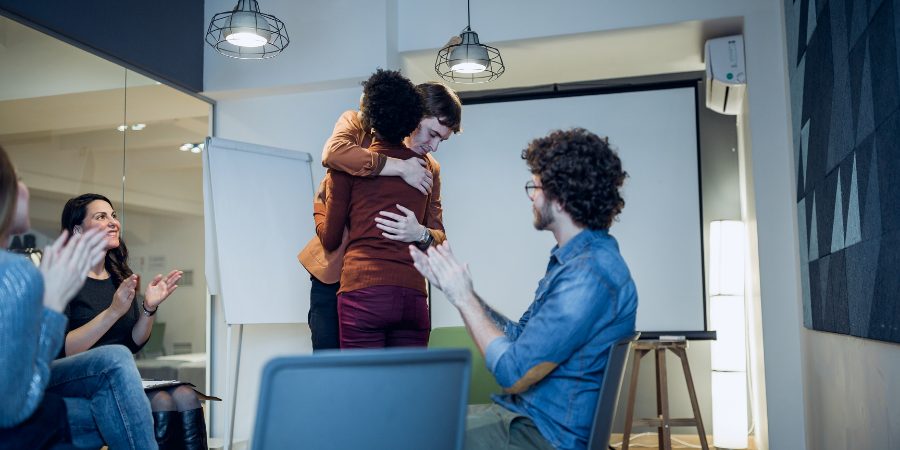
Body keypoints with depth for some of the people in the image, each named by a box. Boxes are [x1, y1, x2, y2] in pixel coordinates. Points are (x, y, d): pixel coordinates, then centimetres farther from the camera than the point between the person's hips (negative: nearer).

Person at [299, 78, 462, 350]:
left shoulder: (429, 169, 7)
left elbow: (438, 236, 2)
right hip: (334, 274, -2)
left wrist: (420, 234, -22)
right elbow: (333, 153, -25)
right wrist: (400, 168, -24)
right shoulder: (358, 125, -1)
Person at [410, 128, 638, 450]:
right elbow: (519, 337, 10)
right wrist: (455, 288, 4)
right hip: (525, 412, 9)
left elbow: (513, 374, -23)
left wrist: (464, 298, -12)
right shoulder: (573, 259, 9)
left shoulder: (590, 275, -25)